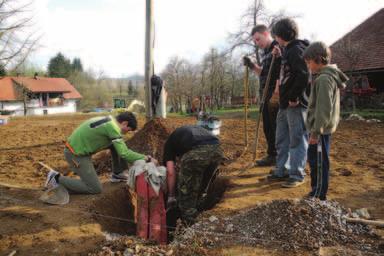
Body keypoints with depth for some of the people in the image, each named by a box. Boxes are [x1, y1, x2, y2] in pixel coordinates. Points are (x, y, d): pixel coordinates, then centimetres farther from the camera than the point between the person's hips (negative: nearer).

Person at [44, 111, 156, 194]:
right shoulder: (113, 127, -20)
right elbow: (124, 153, -23)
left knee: (116, 144, 8)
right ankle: (57, 179, 3)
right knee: (95, 189, -3)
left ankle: (117, 174, 18)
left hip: (76, 146, 9)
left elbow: (120, 149, 18)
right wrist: (146, 158, -14)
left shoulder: (109, 120, 7)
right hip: (76, 154, -9)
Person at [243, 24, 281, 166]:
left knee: (277, 127, -6)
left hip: (276, 95, -9)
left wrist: (277, 93, -24)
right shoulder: (265, 52, 19)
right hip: (266, 95, 9)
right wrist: (252, 66, 9)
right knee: (267, 127, 11)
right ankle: (272, 155, 21)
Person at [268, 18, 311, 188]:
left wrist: (294, 97, -19)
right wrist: (279, 56, 15)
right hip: (285, 104, 10)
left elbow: (304, 75, -22)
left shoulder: (297, 49, -12)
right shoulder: (288, 50, 16)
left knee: (297, 140, 0)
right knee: (282, 140, 16)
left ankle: (297, 175, 9)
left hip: (296, 104, -10)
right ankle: (282, 171, 27)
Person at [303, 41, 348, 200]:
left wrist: (316, 131, -21)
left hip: (320, 130, -10)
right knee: (314, 160, 18)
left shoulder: (324, 79, -18)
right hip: (323, 128, 10)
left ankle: (319, 197, 8)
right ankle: (316, 192, 30)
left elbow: (323, 108, -24)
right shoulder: (331, 76, 14)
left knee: (319, 163, -2)